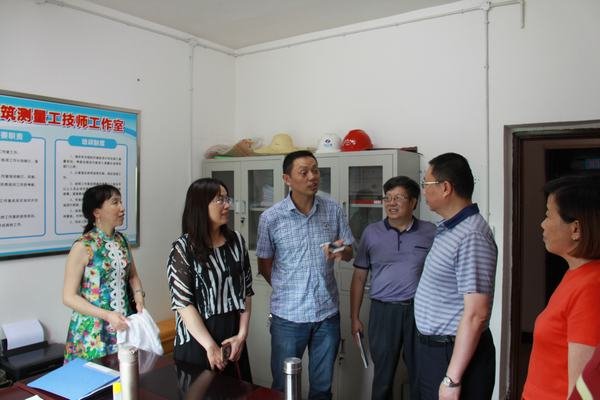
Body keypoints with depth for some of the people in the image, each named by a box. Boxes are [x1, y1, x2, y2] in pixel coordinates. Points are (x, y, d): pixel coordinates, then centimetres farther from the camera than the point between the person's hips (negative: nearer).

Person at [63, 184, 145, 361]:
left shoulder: (122, 240, 4)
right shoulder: (83, 246, -14)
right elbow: (69, 297, -14)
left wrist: (139, 297, -4)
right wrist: (107, 315, -22)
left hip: (124, 325, 5)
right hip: (93, 332, -5)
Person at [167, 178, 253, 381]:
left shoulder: (236, 241, 3)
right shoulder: (183, 248, -10)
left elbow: (246, 291, 5)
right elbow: (183, 303, -14)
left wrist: (242, 335, -3)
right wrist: (210, 345, -15)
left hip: (232, 339, 4)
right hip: (197, 341, -4)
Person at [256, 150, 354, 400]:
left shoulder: (334, 210, -3)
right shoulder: (270, 218, -10)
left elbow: (349, 253, 4)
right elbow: (264, 266, 0)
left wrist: (341, 251, -19)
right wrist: (289, 292, 2)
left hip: (327, 313, 2)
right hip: (288, 315, -2)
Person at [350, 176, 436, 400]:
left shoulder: (430, 232, 1)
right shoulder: (371, 233, 2)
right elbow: (359, 277, 5)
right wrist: (354, 318, 4)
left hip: (419, 311, 0)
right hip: (383, 311, 0)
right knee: (383, 375, 12)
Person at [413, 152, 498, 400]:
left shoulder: (471, 237, -24)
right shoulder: (449, 228, 7)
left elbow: (476, 314, -26)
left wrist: (453, 379, -23)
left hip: (456, 353, -9)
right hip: (432, 348, 9)